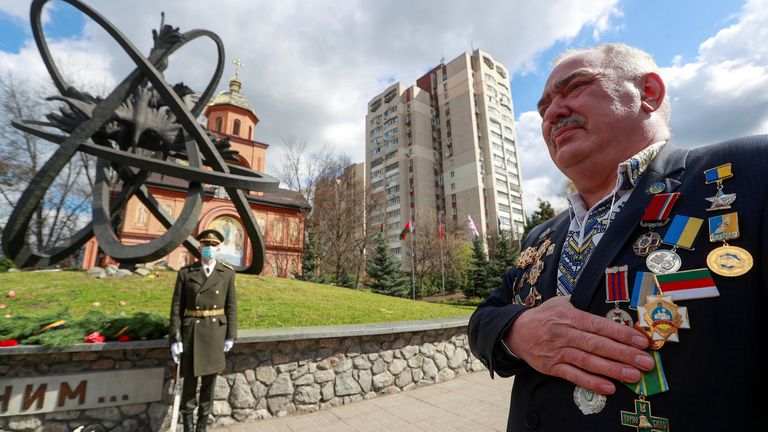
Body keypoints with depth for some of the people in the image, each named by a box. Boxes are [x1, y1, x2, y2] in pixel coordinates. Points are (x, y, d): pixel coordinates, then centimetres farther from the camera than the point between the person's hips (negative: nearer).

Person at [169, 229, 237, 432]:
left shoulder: (227, 273, -1)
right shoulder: (185, 272, -2)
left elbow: (231, 306, 0)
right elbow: (177, 307, -3)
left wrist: (230, 336, -2)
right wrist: (175, 338, -8)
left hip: (215, 332, 1)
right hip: (192, 331, -1)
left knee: (209, 379, 11)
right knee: (190, 377, 8)